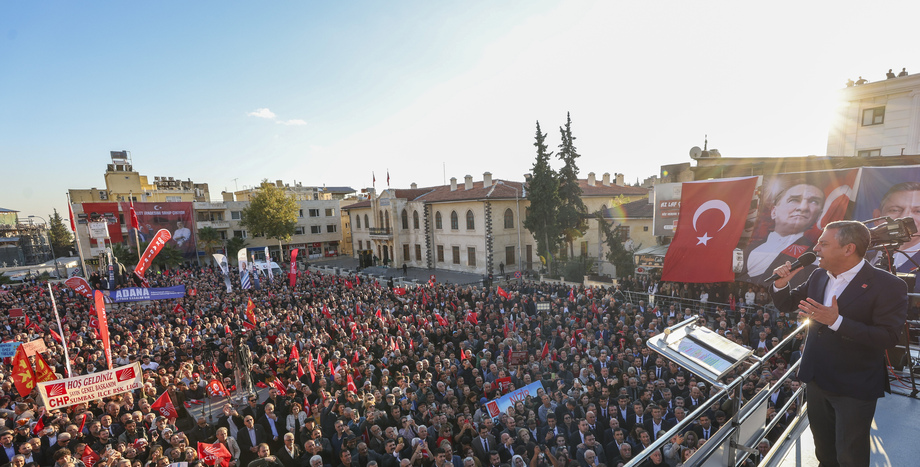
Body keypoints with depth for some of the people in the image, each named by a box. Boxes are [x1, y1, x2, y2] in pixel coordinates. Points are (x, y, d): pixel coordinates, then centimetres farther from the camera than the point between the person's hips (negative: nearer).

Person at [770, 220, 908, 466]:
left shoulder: (888, 286, -18)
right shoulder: (818, 276, 0)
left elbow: (888, 337, -23)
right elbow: (786, 305, 7)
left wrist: (836, 321, -33)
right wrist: (781, 282, -12)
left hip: (854, 388, -5)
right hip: (816, 378, 6)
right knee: (823, 446, 26)